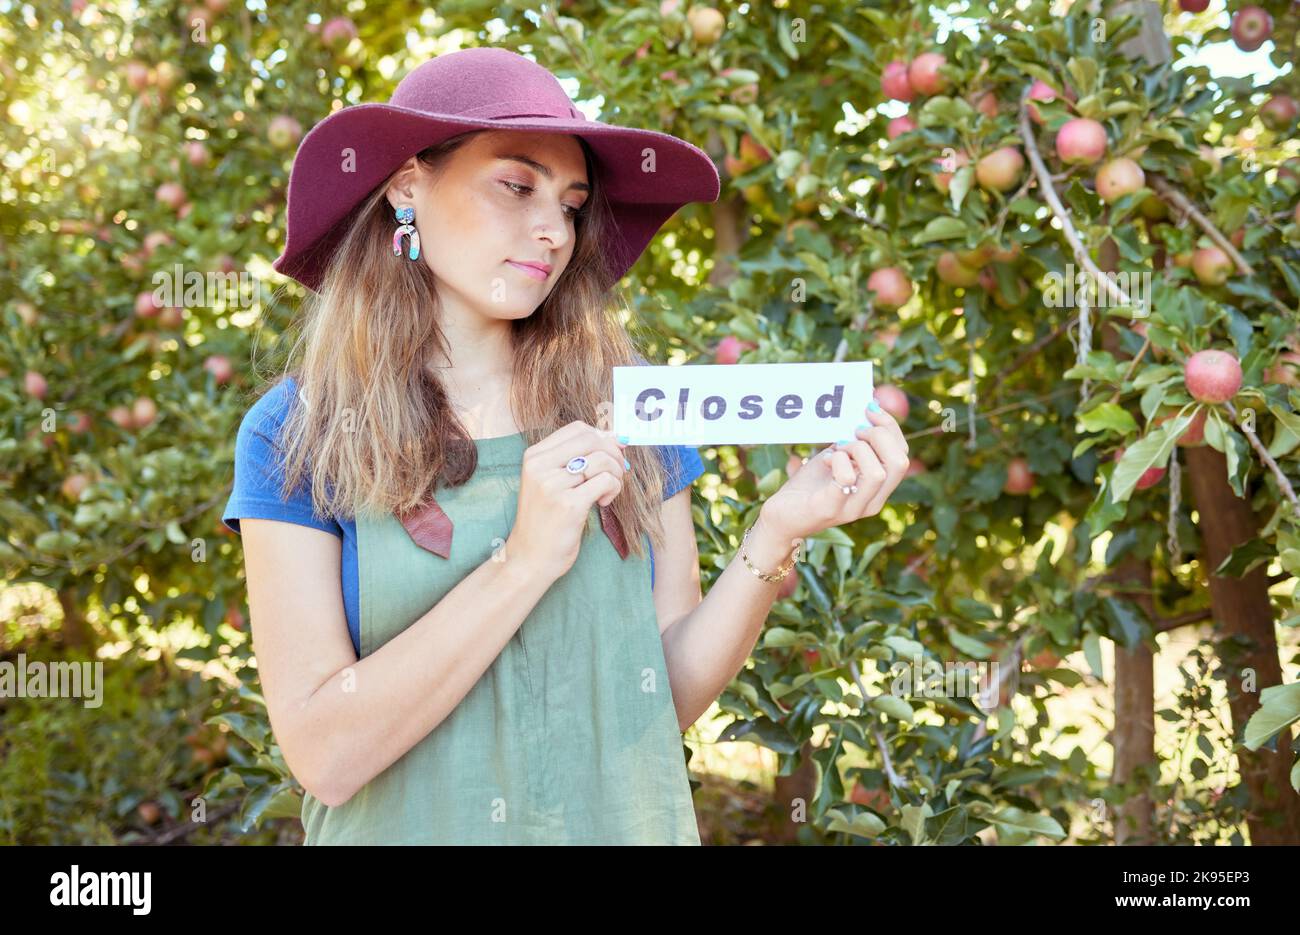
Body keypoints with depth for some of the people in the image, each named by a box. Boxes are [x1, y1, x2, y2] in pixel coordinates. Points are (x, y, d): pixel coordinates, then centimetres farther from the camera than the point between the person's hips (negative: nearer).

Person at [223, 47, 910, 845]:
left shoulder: (622, 407, -5)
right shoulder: (295, 434, -10)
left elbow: (673, 695, -5)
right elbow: (323, 755, -18)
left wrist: (778, 535, -19)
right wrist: (525, 562, -25)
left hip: (623, 822, 2)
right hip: (406, 826, -2)